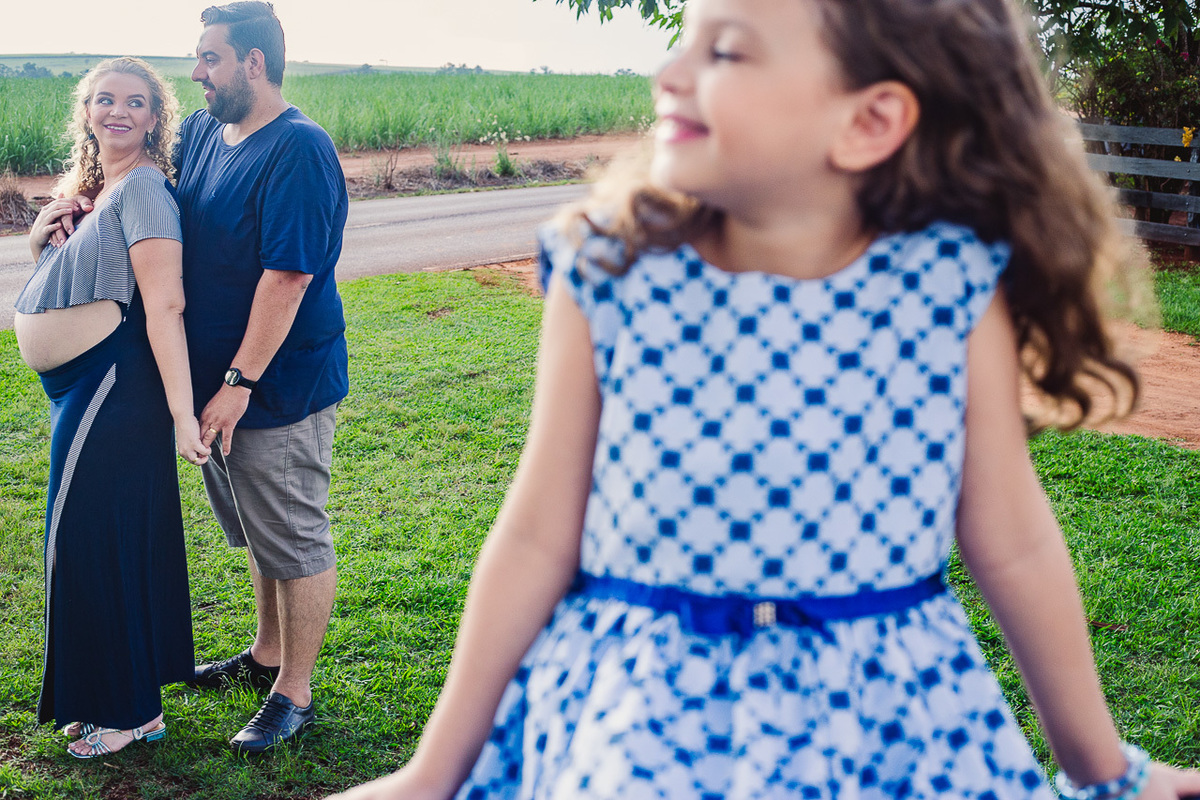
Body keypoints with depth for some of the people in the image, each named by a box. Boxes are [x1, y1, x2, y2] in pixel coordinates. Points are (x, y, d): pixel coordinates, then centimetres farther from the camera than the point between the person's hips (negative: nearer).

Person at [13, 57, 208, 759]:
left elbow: (164, 305, -22)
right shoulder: (88, 189, 16)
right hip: (80, 386, 9)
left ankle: (131, 710, 12)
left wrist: (182, 411, -27)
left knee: (93, 539, -2)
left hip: (114, 385, -9)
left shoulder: (143, 186, -14)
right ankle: (111, 697, 29)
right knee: (121, 536, 16)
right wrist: (41, 242, 4)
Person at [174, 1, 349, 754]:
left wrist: (239, 382, -24)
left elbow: (287, 276, -25)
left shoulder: (298, 150, -20)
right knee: (257, 533, 23)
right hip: (217, 380, 9)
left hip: (279, 388, -9)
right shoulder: (201, 133, 7)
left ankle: (296, 693, 19)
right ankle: (268, 655, 41)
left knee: (296, 543, 4)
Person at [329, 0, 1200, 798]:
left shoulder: (953, 287, -11)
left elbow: (1016, 548, 0)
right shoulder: (611, 278, -10)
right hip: (636, 728, 0)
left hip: (891, 718, 1)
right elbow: (537, 540, -3)